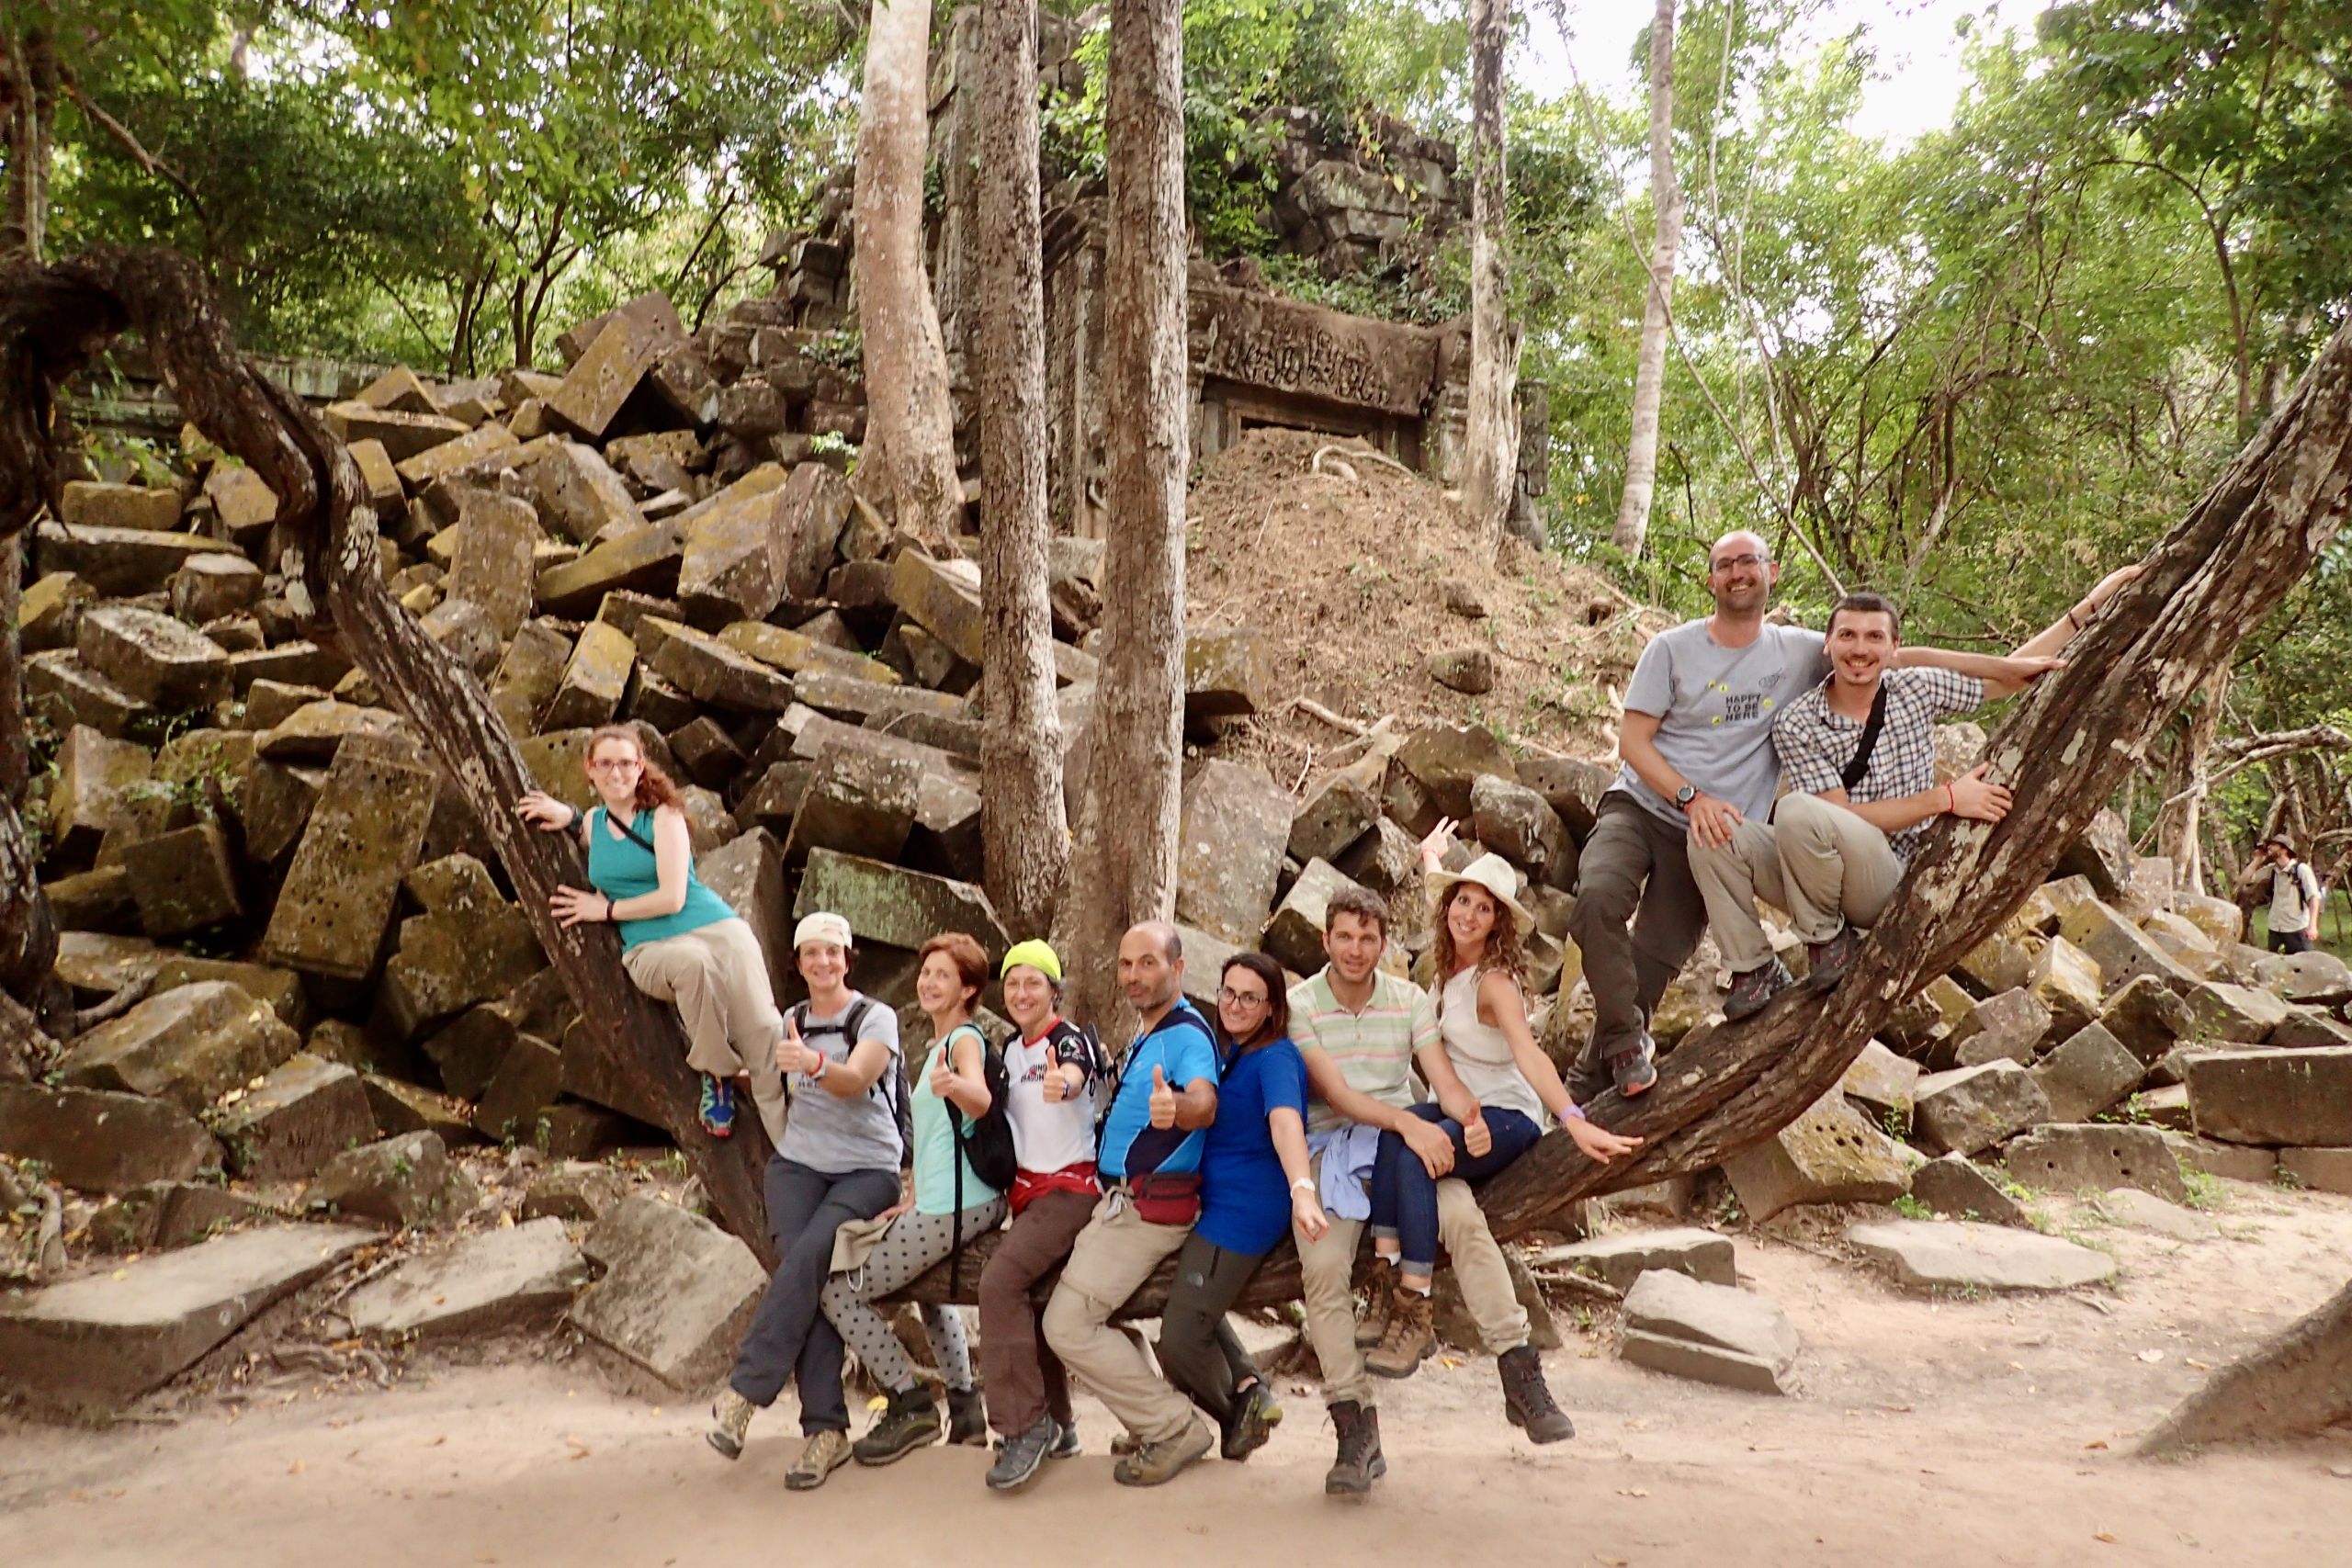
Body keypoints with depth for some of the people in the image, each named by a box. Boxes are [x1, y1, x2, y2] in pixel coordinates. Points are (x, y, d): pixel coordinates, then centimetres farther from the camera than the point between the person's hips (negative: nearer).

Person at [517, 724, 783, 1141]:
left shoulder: (663, 816, 0)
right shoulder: (591, 823, 13)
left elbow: (672, 898, -8)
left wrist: (606, 909, -2)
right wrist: (567, 817, 12)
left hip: (714, 926, -2)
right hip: (649, 948, 2)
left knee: (764, 1030, -19)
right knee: (692, 961, -37)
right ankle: (716, 1075, -18)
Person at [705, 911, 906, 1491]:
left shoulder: (876, 1018, -5)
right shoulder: (792, 1023, 11)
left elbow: (856, 1080, -24)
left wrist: (815, 1064, -44)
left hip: (867, 1171, -3)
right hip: (798, 1164, 4)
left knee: (809, 1255, -28)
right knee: (801, 1266, -19)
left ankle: (744, 1391, -20)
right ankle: (825, 1428, -19)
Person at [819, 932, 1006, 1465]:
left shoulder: (964, 1040, -12)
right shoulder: (938, 1046, 19)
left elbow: (980, 1100, -34)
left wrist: (952, 1086, -55)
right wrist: (913, 1200, 18)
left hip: (951, 1209, -11)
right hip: (968, 1202, 11)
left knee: (839, 1290, -5)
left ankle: (910, 1406, 2)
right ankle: (964, 1403, 38)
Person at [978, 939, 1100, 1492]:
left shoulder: (1069, 1040, -11)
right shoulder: (1009, 1050, 12)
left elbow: (1075, 1074, -35)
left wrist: (1063, 1083, -59)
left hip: (1069, 1187, -8)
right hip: (1027, 1189, 8)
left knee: (999, 1281, -24)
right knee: (1030, 1299, 10)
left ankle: (1024, 1426, -18)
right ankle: (1057, 1426, 26)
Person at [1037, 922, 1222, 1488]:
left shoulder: (1187, 1034, -16)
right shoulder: (1145, 1035, 15)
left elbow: (1205, 1102, -37)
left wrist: (1177, 1108, -58)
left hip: (1149, 1207, -10)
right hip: (1120, 1202, 10)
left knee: (1068, 1324, -14)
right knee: (1073, 1315, 17)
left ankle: (1174, 1429, -4)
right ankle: (1152, 1420, 22)